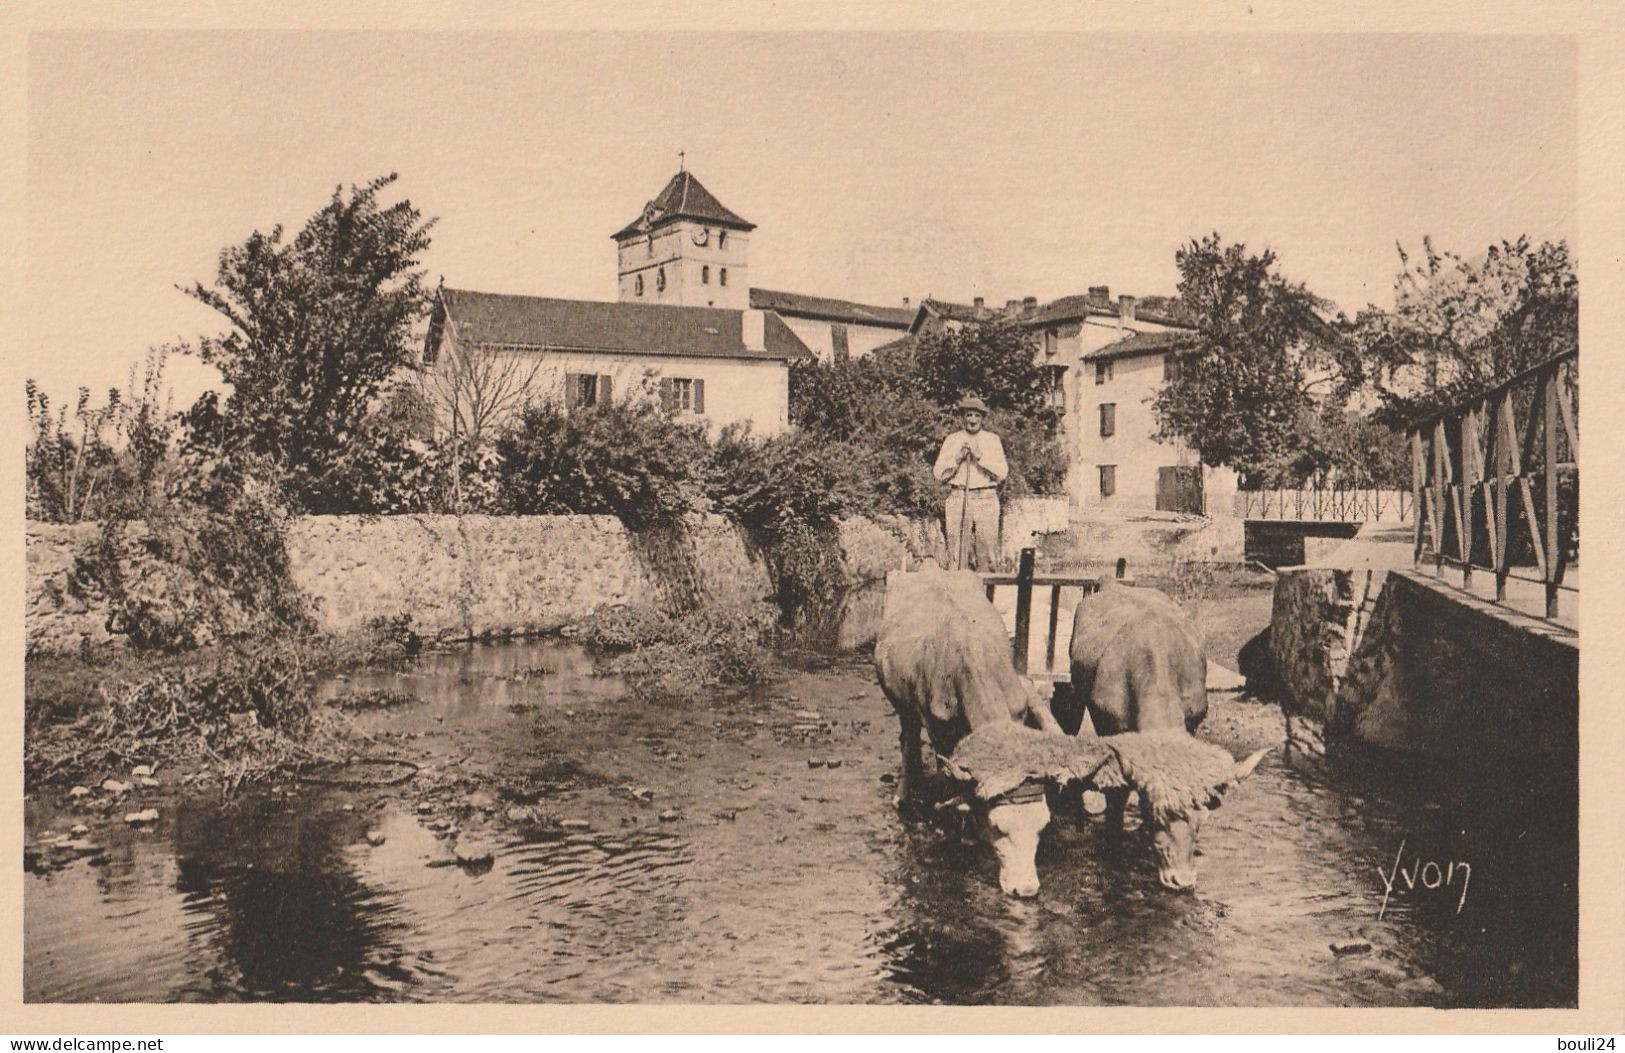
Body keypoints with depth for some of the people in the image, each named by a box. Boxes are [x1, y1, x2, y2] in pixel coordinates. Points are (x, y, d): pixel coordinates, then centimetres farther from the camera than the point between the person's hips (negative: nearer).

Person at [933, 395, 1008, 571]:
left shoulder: (992, 440, 10)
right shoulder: (952, 440, 12)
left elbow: (1002, 472, 0)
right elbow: (938, 473, 7)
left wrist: (980, 456, -9)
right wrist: (958, 457, -5)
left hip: (986, 499, 0)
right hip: (958, 498, 1)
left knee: (987, 551, -6)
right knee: (955, 554, -5)